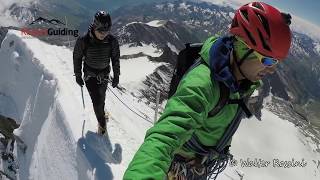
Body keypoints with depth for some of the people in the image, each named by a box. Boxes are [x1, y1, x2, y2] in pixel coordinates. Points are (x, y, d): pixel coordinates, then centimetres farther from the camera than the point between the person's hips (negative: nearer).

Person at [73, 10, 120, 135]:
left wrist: (116, 76, 2)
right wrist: (78, 76, -1)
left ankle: (101, 113, 51)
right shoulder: (83, 41, -22)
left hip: (104, 74, 2)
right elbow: (77, 58, -7)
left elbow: (116, 59, -2)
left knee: (101, 98, 20)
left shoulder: (112, 41, -17)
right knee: (97, 100, -8)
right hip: (90, 75, -2)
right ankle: (102, 122, 17)